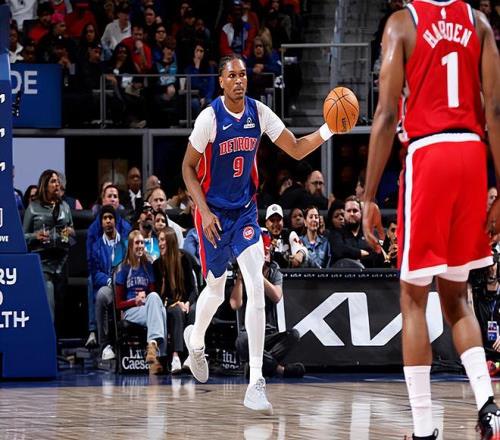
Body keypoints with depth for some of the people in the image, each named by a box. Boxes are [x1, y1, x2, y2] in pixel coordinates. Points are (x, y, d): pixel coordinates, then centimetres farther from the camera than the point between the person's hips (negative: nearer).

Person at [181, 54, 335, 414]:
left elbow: (296, 149, -2)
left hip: (245, 211, 2)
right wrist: (204, 211, -16)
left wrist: (329, 130, -19)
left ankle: (256, 384, -16)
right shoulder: (210, 118, -16)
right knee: (216, 291, 13)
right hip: (214, 212, -2)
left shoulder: (259, 113, -6)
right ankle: (196, 339, 50)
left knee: (257, 288, -14)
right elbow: (188, 167, -7)